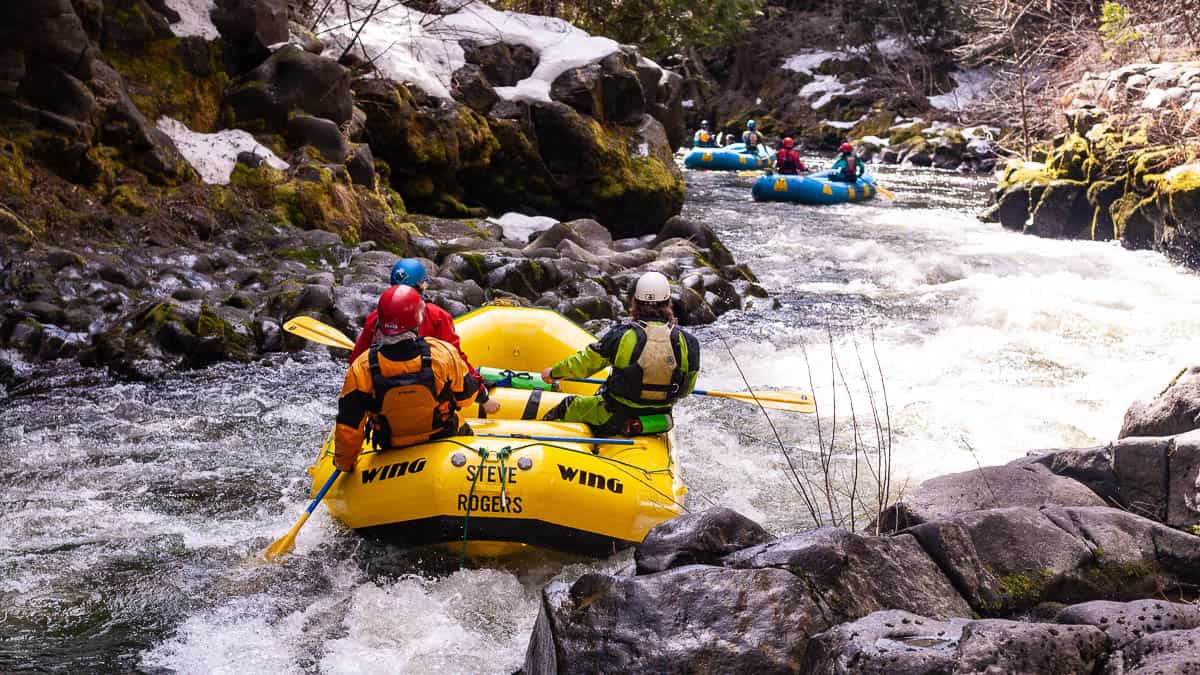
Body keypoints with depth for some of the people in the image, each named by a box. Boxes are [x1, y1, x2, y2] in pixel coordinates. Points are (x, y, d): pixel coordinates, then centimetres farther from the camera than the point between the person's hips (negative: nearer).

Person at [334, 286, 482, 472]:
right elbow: (467, 395, -9)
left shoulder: (361, 368, -25)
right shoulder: (443, 353, -27)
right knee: (465, 430, 33)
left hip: (393, 450, 1)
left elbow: (348, 427, -17)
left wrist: (344, 464, 1)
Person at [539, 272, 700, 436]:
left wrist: (554, 372, 13)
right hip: (660, 424, 4)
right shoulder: (687, 341, -12)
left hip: (617, 419, -4)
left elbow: (583, 363, -6)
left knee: (569, 405, 22)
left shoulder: (621, 336, -19)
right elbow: (686, 388, 1)